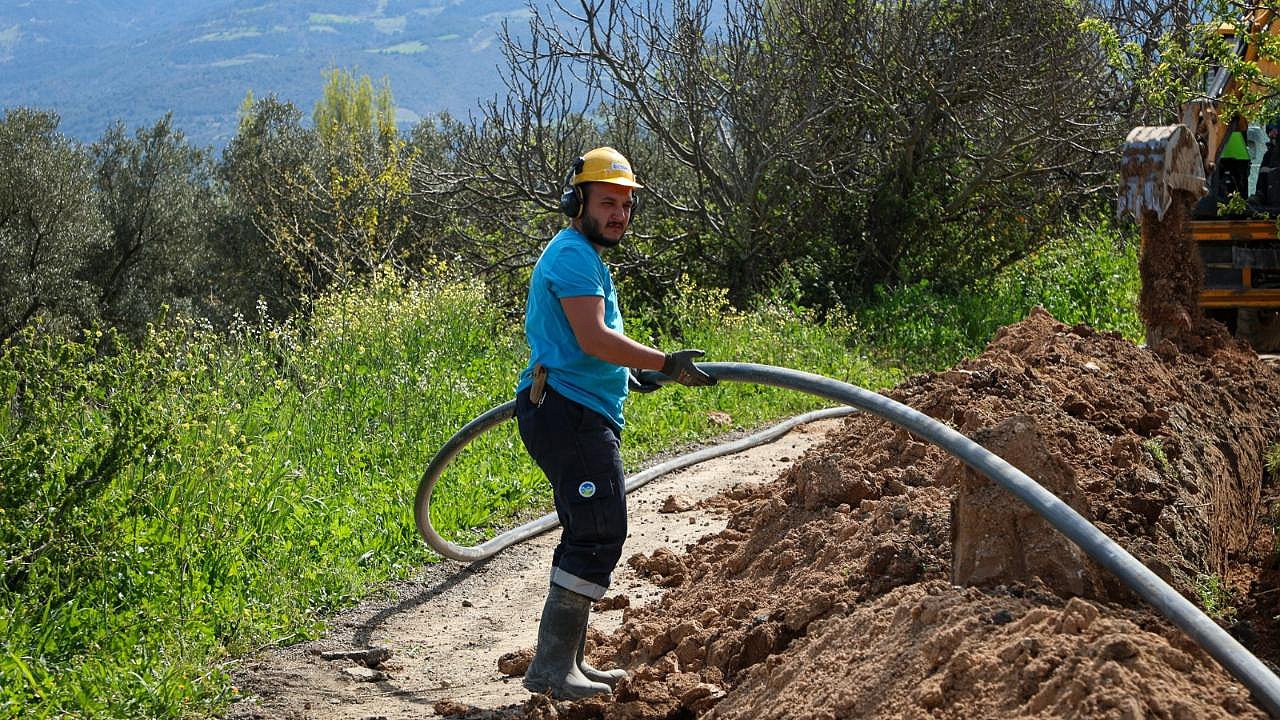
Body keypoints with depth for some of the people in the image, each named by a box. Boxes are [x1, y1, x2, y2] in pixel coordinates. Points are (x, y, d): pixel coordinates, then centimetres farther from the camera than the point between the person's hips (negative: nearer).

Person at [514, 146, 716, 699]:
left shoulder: (580, 256, 23)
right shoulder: (574, 254, -12)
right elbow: (594, 339, -23)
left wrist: (624, 372, 38)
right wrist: (665, 364, -22)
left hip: (576, 415, 11)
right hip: (572, 415, -11)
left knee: (588, 538, 16)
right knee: (598, 536, -13)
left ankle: (567, 663, 22)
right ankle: (551, 668, -12)